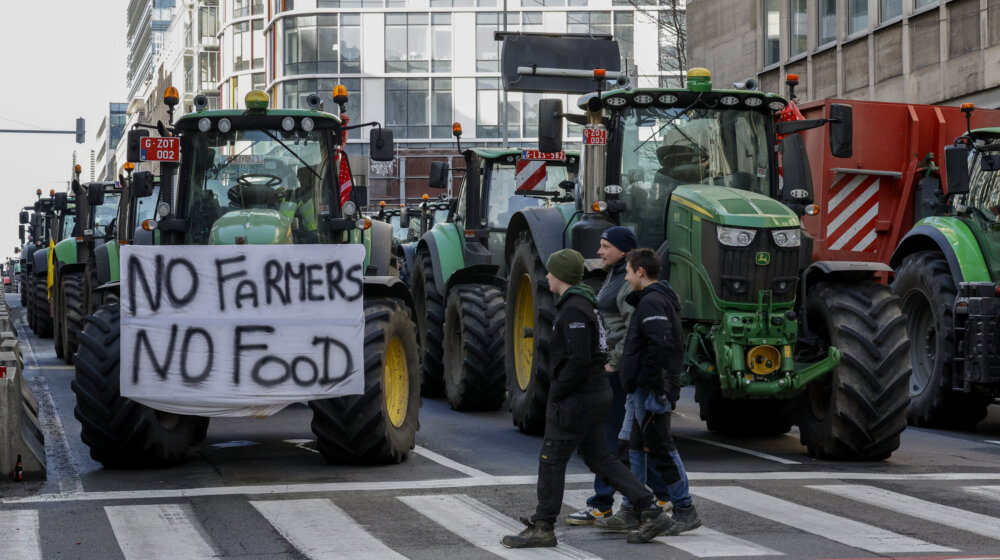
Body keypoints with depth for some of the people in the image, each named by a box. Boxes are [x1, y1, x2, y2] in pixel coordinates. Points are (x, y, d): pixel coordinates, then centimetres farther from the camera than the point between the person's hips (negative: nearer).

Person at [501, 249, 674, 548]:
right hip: (595, 393, 10)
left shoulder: (574, 310, -18)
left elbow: (579, 359, -26)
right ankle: (651, 512, 9)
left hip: (577, 398, -10)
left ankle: (542, 528, 9)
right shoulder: (582, 304, 14)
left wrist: (556, 392, -16)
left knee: (551, 460, 0)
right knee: (599, 459, 12)